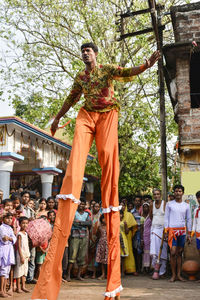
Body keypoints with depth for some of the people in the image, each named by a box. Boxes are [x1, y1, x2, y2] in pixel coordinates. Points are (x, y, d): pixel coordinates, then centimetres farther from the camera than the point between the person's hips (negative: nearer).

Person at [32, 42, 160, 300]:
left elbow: (128, 72, -5)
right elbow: (71, 99, 32)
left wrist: (146, 65, -24)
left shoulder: (107, 69, 11)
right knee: (76, 156, -20)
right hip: (86, 116, 2)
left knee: (108, 156, -20)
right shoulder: (80, 78, 22)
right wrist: (57, 118, 40)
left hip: (107, 115, -2)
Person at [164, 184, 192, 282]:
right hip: (172, 230, -2)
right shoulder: (169, 204, 4)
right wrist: (166, 231, -3)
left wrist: (189, 233, 7)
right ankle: (173, 275, -1)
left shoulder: (186, 205, 9)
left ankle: (178, 274, 10)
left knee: (179, 252, 5)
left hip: (182, 230, 2)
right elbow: (166, 218, 4)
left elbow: (189, 219, 12)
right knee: (173, 253, -8)